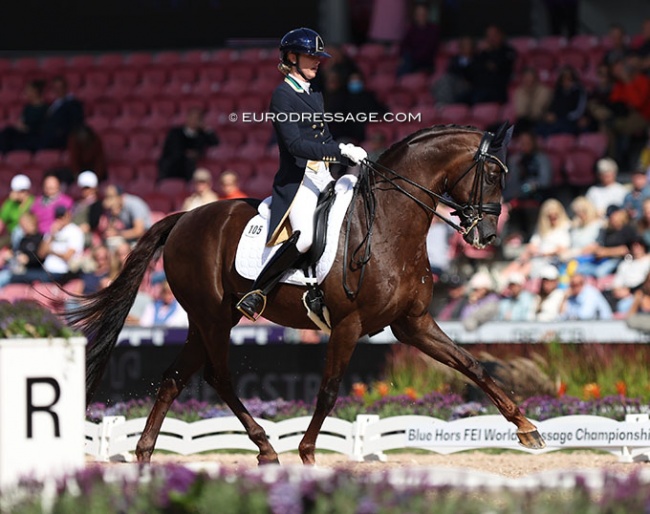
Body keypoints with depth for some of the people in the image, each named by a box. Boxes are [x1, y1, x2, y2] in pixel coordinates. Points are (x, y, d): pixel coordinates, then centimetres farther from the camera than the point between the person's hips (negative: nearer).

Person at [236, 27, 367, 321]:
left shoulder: (314, 96, 20)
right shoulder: (283, 95, -7)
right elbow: (295, 144, -18)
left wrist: (354, 158, 9)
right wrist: (342, 151, -22)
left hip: (323, 178, 9)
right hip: (297, 180, -9)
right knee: (305, 236, -32)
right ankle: (257, 294, -21)